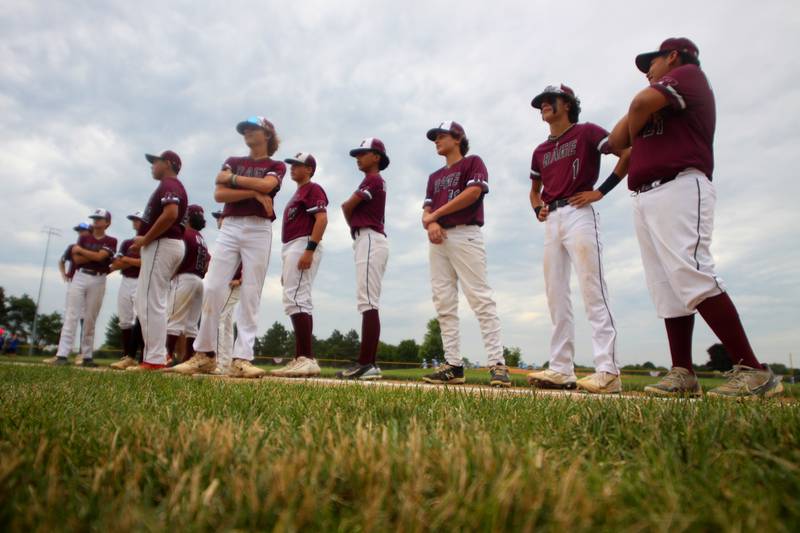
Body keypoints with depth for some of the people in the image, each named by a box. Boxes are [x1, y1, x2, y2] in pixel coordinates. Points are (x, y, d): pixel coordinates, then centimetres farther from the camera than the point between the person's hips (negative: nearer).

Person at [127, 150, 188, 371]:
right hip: (164, 245, 11)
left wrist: (145, 239, -17)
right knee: (148, 301, 14)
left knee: (151, 302, -12)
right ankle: (156, 354, 16)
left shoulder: (168, 184, -7)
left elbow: (170, 214, -24)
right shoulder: (172, 186, 25)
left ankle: (154, 360, -11)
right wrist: (145, 240, 14)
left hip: (162, 245, -11)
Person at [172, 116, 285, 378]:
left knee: (251, 295, -7)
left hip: (259, 230, -3)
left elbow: (266, 185, -11)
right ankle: (204, 354, 2)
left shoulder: (277, 166, 12)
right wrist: (254, 192, -7)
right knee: (212, 288, -6)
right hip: (229, 228, 3)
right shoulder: (232, 162, 19)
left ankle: (242, 359, -6)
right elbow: (219, 194, 3)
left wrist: (232, 179, -1)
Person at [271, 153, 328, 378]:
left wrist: (309, 250, -27)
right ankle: (302, 360, 10)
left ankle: (307, 359, -22)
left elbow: (322, 219, -16)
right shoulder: (297, 194, 28)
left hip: (304, 246, -11)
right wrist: (287, 267, 23)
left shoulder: (313, 189, -1)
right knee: (299, 301, 7)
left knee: (295, 299, -20)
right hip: (292, 249, 11)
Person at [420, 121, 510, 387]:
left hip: (465, 235, -6)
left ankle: (497, 364, -16)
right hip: (438, 240, 7)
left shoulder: (473, 162, 9)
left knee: (480, 298, -15)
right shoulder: (434, 177, 27)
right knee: (444, 304, -1)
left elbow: (473, 191, -9)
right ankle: (454, 365, 0)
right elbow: (427, 210, 17)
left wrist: (436, 213, -6)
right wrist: (429, 223, -9)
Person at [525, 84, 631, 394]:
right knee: (556, 296, 1)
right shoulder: (540, 151, 23)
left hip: (578, 214, -7)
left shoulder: (586, 132, 6)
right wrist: (538, 209, 14)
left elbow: (629, 153, -4)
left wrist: (601, 190, -9)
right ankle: (561, 369, 3)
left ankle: (608, 370, -14)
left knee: (592, 291, -14)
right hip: (551, 222, 7)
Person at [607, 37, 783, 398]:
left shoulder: (689, 74, 9)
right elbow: (616, 141, 26)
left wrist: (634, 132, 6)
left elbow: (643, 102, -9)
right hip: (645, 199, 9)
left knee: (691, 276, -21)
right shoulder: (657, 106, 32)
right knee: (667, 289, 0)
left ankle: (753, 371, -17)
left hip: (679, 189, -8)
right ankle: (683, 374, 1)